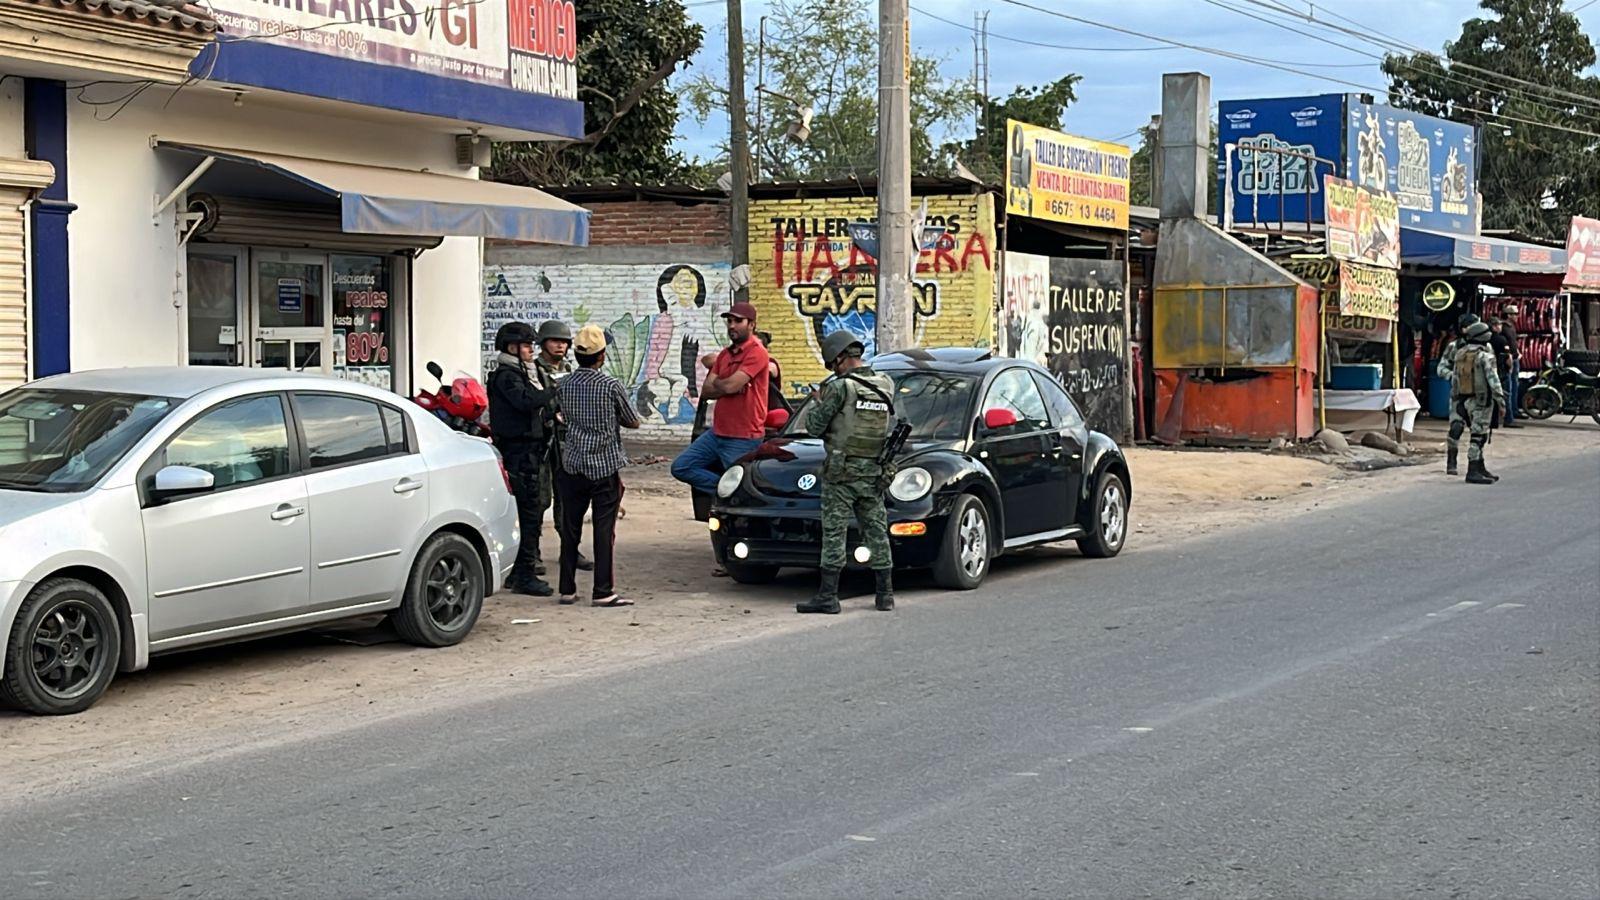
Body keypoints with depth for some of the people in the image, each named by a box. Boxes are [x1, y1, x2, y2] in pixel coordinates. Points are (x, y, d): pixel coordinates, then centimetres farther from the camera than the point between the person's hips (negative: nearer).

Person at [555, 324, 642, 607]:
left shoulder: (564, 385, 0)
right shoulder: (612, 386, -11)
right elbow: (633, 422, 1)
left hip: (573, 465, 4)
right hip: (605, 467, -4)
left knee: (570, 530, 10)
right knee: (604, 531, 0)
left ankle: (567, 590, 14)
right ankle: (603, 592, 0)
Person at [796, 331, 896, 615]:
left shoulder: (839, 387, -13)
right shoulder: (886, 385, 5)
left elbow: (814, 426, -10)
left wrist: (815, 402, 11)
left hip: (841, 472, -6)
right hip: (874, 473, 6)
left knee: (834, 533, -2)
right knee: (876, 531, 11)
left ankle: (828, 596, -3)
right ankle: (885, 594, 14)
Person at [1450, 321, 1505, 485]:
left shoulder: (1460, 355, 9)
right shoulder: (1484, 356, -13)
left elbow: (1454, 381, 13)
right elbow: (1492, 379, -18)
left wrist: (1455, 401, 19)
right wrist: (1500, 398, -15)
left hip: (1466, 401, 7)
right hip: (1481, 400, -7)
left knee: (1479, 435, 17)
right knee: (1478, 436, -3)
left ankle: (1480, 468, 23)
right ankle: (1473, 472, -4)